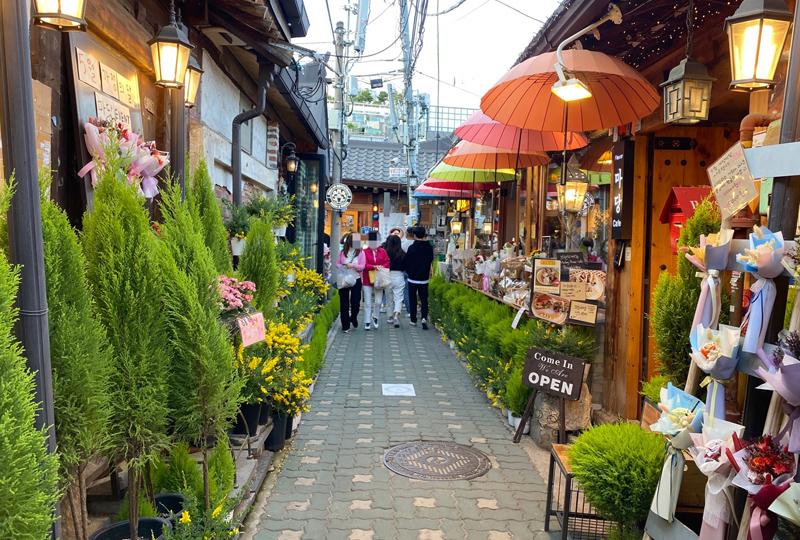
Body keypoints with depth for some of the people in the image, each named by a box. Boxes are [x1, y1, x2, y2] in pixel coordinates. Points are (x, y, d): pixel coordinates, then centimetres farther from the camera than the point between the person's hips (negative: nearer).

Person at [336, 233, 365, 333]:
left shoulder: (360, 252, 1)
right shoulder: (343, 252, 4)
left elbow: (362, 266, -5)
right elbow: (337, 264, 7)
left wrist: (353, 266, -20)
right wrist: (343, 267, -13)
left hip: (356, 280, -1)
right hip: (343, 280, 1)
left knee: (356, 302, -5)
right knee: (344, 303, 3)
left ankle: (353, 317, 29)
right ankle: (345, 326, 13)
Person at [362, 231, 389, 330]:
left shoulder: (382, 251, 7)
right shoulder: (365, 252, -2)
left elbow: (387, 262, 4)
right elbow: (364, 265, -11)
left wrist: (382, 267, -15)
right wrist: (375, 267, -22)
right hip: (367, 280, -2)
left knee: (378, 302, 1)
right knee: (368, 303, 2)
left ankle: (375, 317, 28)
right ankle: (367, 322, 11)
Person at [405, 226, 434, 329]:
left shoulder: (411, 247, -13)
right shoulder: (429, 247, -4)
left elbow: (407, 262, -7)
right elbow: (431, 261, 6)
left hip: (412, 278, -2)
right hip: (424, 278, 2)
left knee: (412, 300, 10)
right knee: (424, 299, 8)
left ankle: (413, 320, 14)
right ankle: (424, 317, -12)